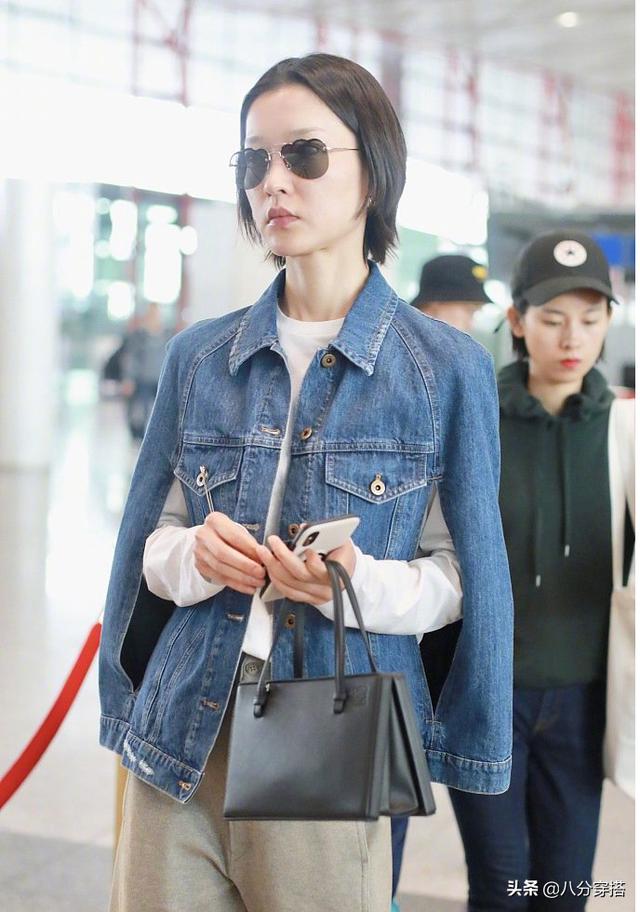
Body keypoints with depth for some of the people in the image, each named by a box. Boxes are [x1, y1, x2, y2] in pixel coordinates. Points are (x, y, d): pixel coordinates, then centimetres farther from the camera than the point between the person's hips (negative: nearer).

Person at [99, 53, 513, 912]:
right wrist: (194, 554, -9)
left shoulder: (446, 367, -3)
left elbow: (458, 574, 0)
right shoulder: (198, 355, 7)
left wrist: (363, 584, -19)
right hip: (182, 740, 3)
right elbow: (150, 545, 12)